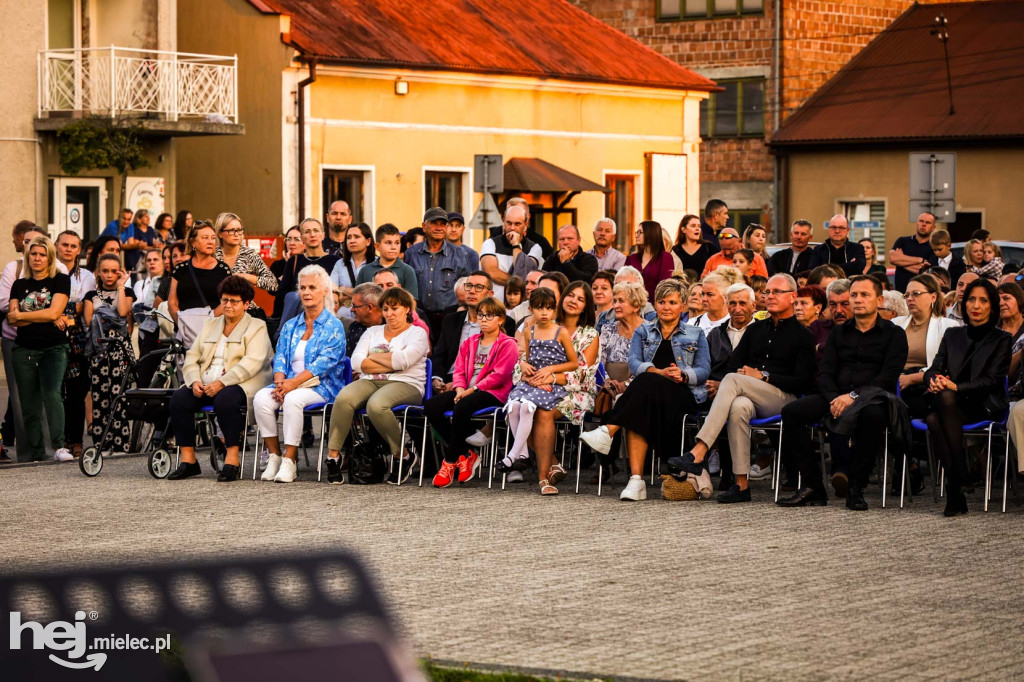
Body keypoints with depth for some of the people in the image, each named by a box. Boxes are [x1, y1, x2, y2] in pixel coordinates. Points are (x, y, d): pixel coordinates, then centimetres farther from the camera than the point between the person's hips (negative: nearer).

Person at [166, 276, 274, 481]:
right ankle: (188, 459, -18)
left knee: (225, 399, -38)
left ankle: (232, 457, -30)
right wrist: (194, 381, -7)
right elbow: (192, 357, 16)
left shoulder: (257, 327, 5)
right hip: (206, 385, 5)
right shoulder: (210, 326, 23)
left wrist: (222, 383, -23)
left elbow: (252, 363, -11)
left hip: (238, 385, -5)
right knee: (179, 398, -21)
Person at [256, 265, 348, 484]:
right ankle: (274, 455, -19)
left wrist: (294, 382, -21)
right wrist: (280, 381, -12)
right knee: (261, 398, -26)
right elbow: (280, 357, 11)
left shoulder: (334, 326, 2)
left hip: (321, 386, -5)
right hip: (290, 383, 5)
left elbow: (325, 361, -11)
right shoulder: (290, 326, 20)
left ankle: (289, 460, -31)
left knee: (293, 399, -37)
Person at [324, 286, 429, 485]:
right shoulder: (373, 332, 23)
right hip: (369, 382, 4)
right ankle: (333, 455, -25)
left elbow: (402, 360, -11)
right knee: (343, 398, -30)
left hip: (404, 385, -4)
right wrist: (390, 363, -3)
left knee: (376, 405, -38)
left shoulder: (417, 334, 9)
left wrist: (373, 357, 3)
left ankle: (403, 455, -18)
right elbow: (356, 362, 7)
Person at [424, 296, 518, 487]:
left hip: (493, 393, -7)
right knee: (431, 406, -19)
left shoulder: (508, 344, 2)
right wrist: (460, 388, -7)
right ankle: (465, 454, -13)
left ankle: (450, 461, -24)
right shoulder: (469, 343, 23)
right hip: (467, 391, 7)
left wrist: (473, 389, -16)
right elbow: (459, 370, 15)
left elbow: (499, 375, -10)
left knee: (462, 407, -38)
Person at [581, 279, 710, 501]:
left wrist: (683, 375, -15)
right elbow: (634, 363, 4)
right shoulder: (644, 331, 22)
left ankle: (608, 431, -48)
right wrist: (659, 372, -16)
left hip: (683, 395, -1)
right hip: (649, 391, 1)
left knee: (646, 383, -37)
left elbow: (704, 370, 7)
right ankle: (636, 479, -47)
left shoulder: (695, 335, 19)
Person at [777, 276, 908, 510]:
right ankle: (812, 486, -18)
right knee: (791, 411, -21)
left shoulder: (894, 334, 7)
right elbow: (824, 372, 10)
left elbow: (888, 377, -6)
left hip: (872, 398, -4)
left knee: (873, 414, -41)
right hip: (836, 397, 4)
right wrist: (834, 398, -12)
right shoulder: (839, 332, 20)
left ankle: (856, 488, -29)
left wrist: (854, 396, -19)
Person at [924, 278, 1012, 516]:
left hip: (984, 407, -3)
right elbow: (934, 369, 13)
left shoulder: (1001, 340, 8)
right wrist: (933, 380, -13)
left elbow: (992, 380, -4)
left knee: (945, 397, -36)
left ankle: (956, 486, -36)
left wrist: (955, 387, -17)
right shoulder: (952, 335, 22)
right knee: (933, 419, -34)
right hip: (951, 405, 3)